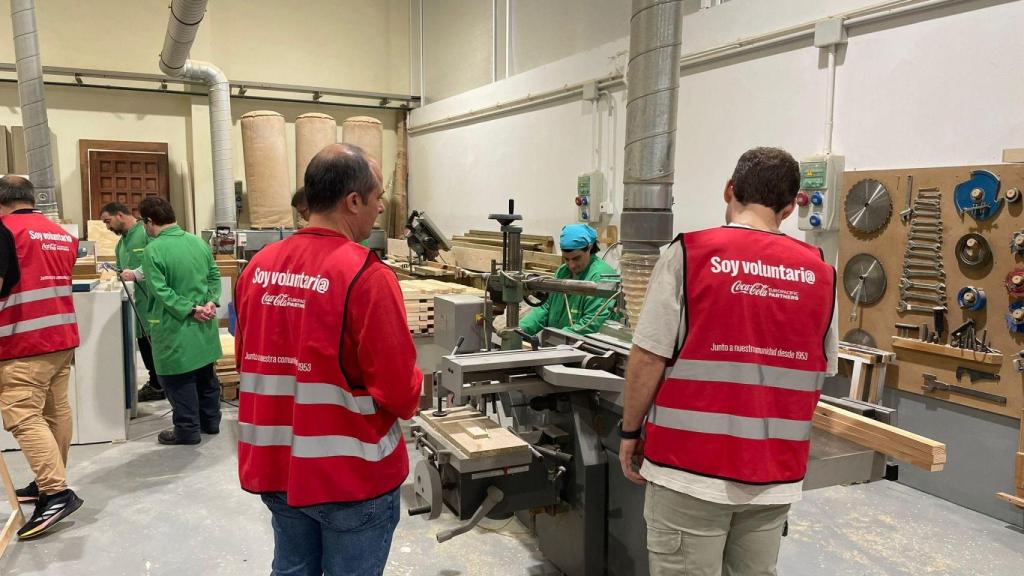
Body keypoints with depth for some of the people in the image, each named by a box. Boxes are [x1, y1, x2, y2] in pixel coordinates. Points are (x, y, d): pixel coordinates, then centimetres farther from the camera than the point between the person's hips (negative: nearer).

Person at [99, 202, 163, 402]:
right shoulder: (121, 243, 19)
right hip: (137, 301, 10)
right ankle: (156, 385, 25)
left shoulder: (146, 232, -12)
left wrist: (137, 273, -26)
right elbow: (121, 271, 28)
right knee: (144, 344, 14)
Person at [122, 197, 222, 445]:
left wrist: (190, 310, -17)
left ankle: (188, 430, 14)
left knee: (179, 380, 6)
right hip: (203, 326, 7)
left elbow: (161, 291, -21)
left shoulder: (153, 249, -17)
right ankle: (211, 421, 30)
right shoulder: (199, 241, 4)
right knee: (205, 374, 18)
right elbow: (214, 276, 7)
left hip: (175, 329, -7)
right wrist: (211, 301, -4)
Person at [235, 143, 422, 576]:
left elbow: (247, 360, 11)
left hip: (274, 466, 6)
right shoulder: (367, 276, -21)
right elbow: (399, 392, -20)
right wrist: (414, 386, 1)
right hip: (351, 475, -6)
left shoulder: (259, 266, 0)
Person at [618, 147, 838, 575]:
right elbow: (820, 369, 13)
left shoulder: (689, 253, -10)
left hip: (691, 470, -3)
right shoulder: (818, 272, 1)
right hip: (776, 474, 4)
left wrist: (630, 431, 3)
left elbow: (649, 358, -10)